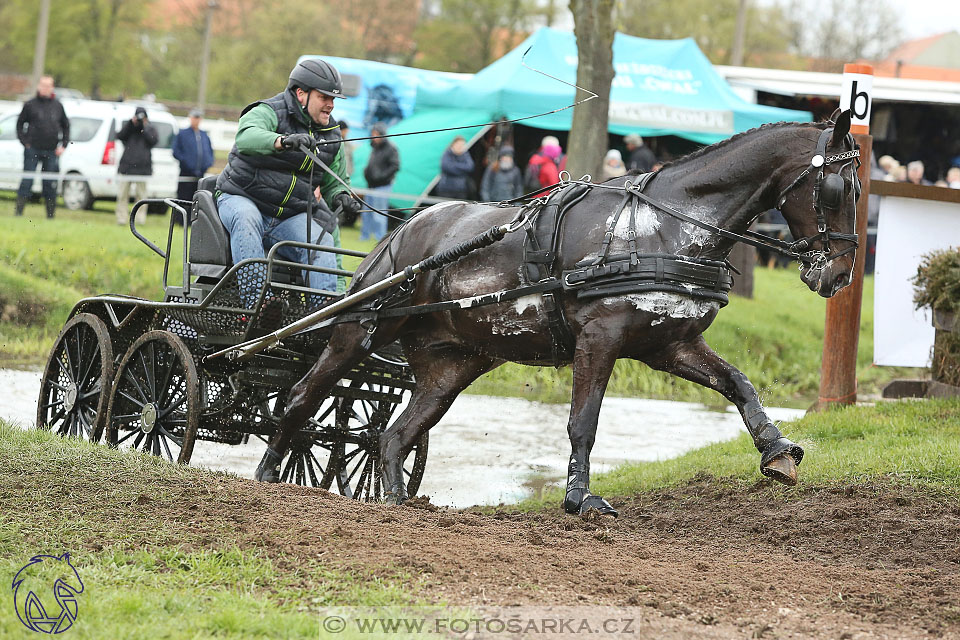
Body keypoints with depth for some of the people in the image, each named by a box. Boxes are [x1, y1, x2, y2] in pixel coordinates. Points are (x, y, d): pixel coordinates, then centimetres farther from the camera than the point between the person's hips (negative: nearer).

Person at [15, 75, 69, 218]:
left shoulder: (57, 106, 8)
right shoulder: (30, 105, 1)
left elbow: (66, 125, 17)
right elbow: (20, 124, 7)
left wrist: (63, 145, 8)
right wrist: (24, 141, -4)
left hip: (51, 152, 2)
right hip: (33, 150, -2)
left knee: (50, 185, 6)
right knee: (27, 182, -5)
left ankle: (51, 215, 11)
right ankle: (19, 211, -3)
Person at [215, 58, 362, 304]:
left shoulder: (331, 136, 13)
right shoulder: (269, 113, -7)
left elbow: (334, 182, 24)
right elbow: (246, 137, -30)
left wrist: (340, 195, -2)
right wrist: (282, 142, -50)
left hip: (291, 217, 4)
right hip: (241, 198, -4)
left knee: (321, 241, -23)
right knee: (247, 219, -37)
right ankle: (253, 300, -45)